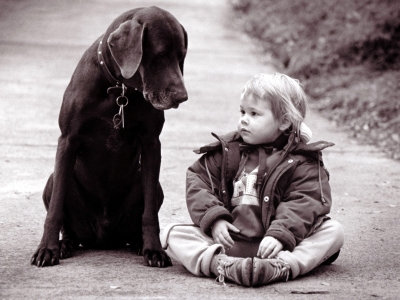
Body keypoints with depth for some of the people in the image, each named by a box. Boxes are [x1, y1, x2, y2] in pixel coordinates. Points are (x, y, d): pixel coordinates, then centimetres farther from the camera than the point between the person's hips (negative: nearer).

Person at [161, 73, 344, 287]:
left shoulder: (300, 161, 2)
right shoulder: (226, 151, 12)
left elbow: (305, 203, -10)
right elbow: (197, 180, 7)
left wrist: (280, 235, -26)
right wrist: (214, 218, -10)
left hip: (270, 244, -2)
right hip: (227, 240, 2)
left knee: (333, 231, -23)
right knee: (171, 234, -17)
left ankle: (282, 266, -47)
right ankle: (219, 264, -44)